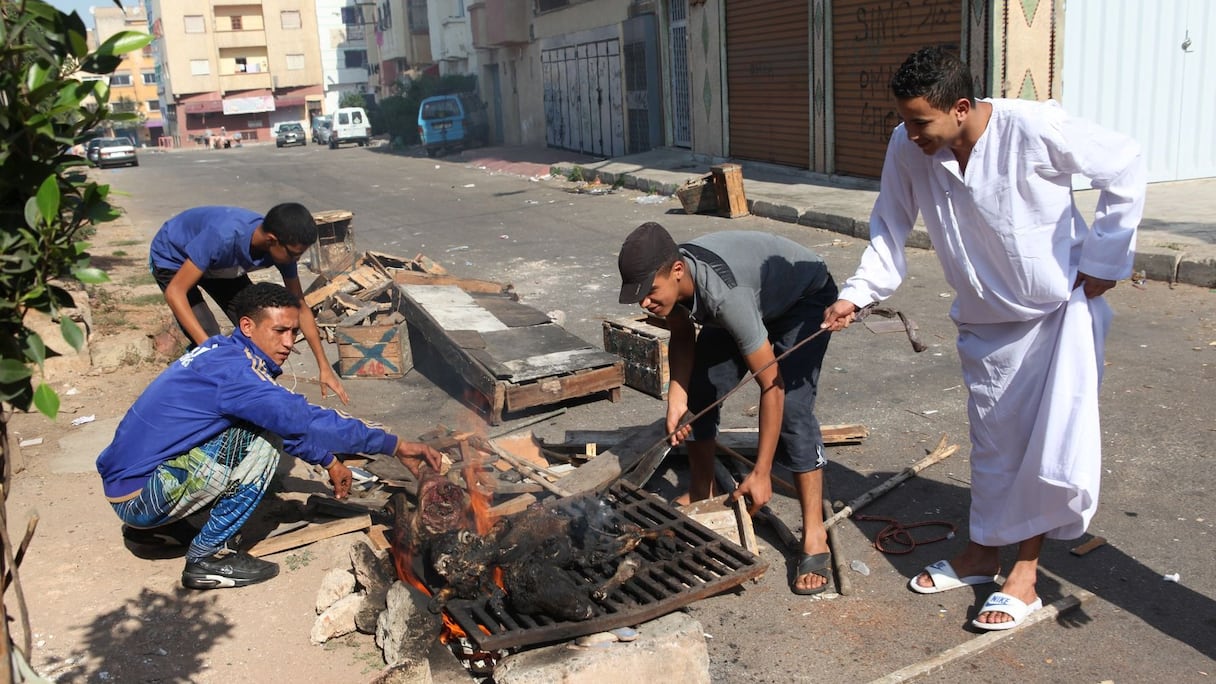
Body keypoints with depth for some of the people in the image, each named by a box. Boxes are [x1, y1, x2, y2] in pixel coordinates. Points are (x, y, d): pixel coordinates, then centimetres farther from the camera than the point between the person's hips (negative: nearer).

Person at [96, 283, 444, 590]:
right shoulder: (230, 370, -23)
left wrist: (329, 463, 11)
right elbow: (302, 419, -29)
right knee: (262, 443, -16)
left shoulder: (224, 353, 6)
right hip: (138, 495, -9)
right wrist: (395, 445, -26)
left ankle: (154, 527, 17)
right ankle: (207, 557, -7)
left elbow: (287, 419, 16)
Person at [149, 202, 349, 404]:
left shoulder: (283, 249, -25)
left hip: (218, 265, 5)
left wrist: (324, 367, -13)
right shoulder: (224, 236, -44)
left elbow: (300, 308, -12)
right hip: (172, 260, -5)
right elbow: (175, 292, -39)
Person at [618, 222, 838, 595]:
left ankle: (815, 538, -16)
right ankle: (701, 501, 21)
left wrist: (761, 474, -34)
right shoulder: (666, 278, -23)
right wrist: (676, 399, -18)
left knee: (791, 404, -24)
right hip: (754, 302, 7)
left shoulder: (724, 295, -44)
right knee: (699, 393, 3)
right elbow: (682, 337, -2)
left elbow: (770, 384, -38)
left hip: (805, 297, -7)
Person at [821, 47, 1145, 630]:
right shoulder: (907, 149, -15)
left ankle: (1024, 570, 11)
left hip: (1062, 308, -4)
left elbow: (1124, 170, -14)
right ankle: (982, 551, 30)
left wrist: (1103, 261, -12)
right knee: (993, 439, 14)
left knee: (1056, 443, -4)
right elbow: (891, 226, -2)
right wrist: (858, 293, -14)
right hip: (986, 319, 4)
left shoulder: (1036, 129, -27)